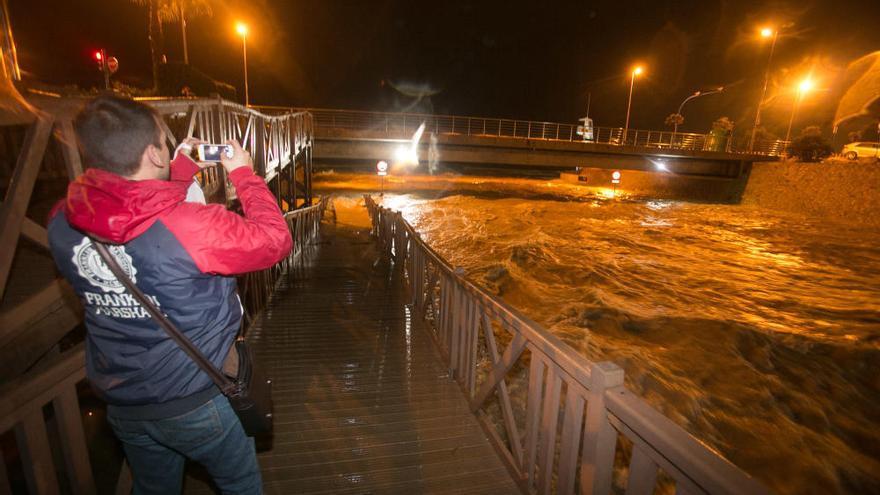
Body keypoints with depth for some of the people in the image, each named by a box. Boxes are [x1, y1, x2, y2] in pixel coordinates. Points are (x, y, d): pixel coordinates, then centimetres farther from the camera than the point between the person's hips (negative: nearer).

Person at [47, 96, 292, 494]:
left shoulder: (62, 222, -13)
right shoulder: (192, 226, -33)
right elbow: (275, 239, -19)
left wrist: (180, 171, 6)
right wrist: (244, 174, -9)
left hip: (122, 403, 6)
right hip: (197, 403, -5)